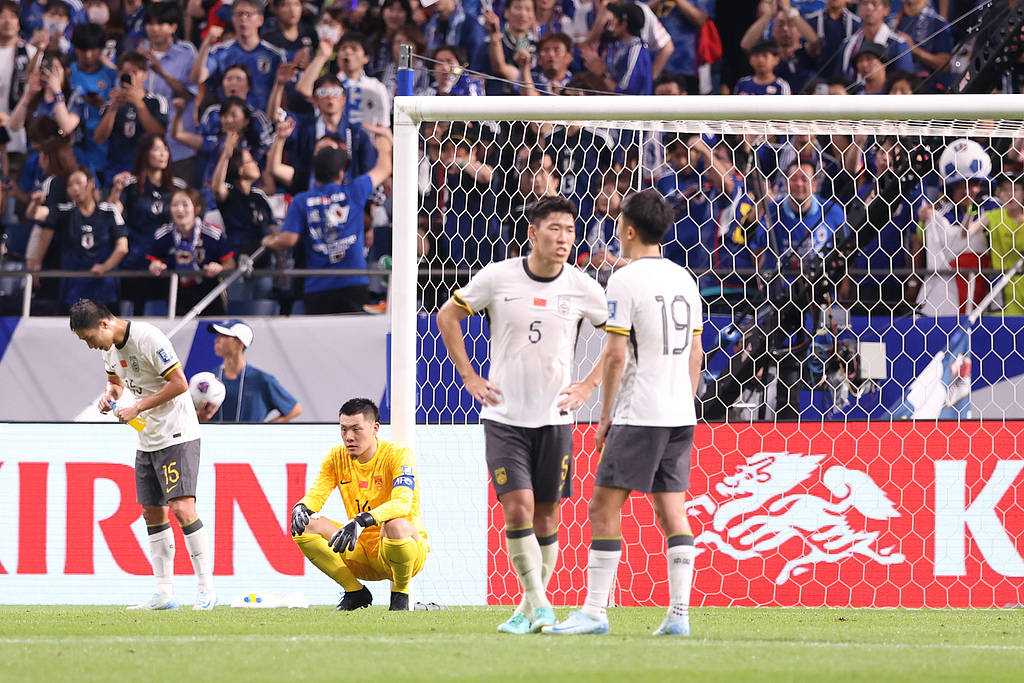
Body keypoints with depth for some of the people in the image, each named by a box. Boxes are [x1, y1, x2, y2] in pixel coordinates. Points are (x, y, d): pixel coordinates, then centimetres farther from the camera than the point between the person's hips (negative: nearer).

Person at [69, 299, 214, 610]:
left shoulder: (148, 339, -20)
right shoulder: (109, 347, 6)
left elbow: (179, 384, -20)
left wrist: (137, 408, -18)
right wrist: (109, 395, 1)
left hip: (177, 435, -9)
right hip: (147, 441, 9)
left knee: (182, 508, -16)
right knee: (152, 512, 8)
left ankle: (206, 589, -12)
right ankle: (164, 594, 12)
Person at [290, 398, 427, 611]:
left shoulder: (398, 455, -15)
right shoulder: (337, 457, 2)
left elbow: (402, 503, -31)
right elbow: (316, 494, -5)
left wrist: (363, 521, -48)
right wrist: (301, 508, -31)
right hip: (362, 550, 5)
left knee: (396, 525, -40)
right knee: (305, 525, -14)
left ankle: (401, 593, -11)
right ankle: (355, 592, -2)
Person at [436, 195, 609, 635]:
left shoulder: (582, 288, -3)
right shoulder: (498, 278, -5)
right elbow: (448, 316, 9)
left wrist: (589, 385, 3)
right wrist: (469, 377, 4)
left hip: (555, 417, 1)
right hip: (504, 416, -1)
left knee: (546, 515, 5)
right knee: (517, 508, -13)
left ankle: (530, 608, 20)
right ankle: (539, 606, -8)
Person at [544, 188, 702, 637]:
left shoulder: (625, 280, -10)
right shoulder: (684, 279, 12)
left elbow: (616, 354, -12)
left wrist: (605, 415, -5)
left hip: (638, 415, -7)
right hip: (680, 415, 7)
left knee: (604, 507, -3)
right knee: (672, 511, 7)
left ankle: (595, 611, -6)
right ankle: (679, 614, 1)